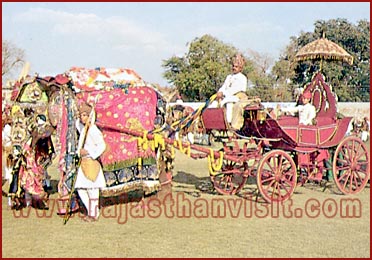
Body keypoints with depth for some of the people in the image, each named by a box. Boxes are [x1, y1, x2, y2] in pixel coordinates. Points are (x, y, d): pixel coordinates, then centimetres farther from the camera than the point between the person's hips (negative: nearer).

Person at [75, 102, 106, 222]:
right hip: (83, 162, 9)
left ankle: (93, 214, 8)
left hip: (91, 162, -9)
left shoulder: (93, 130, -14)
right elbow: (77, 123, 36)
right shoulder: (83, 128, 12)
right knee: (80, 188, 10)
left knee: (92, 188, -3)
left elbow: (102, 145, -20)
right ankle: (92, 212, 21)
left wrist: (88, 152, -21)